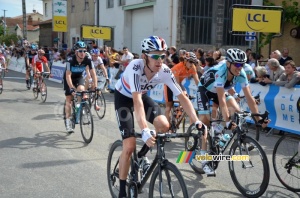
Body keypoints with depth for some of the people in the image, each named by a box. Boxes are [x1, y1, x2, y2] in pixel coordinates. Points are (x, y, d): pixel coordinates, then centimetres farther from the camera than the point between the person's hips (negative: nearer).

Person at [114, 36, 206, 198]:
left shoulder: (165, 71, -24)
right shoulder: (135, 67, -37)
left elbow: (182, 97, -21)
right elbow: (137, 101, -46)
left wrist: (196, 121, -32)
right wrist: (144, 131, -57)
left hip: (142, 95, 4)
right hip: (124, 97, -4)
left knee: (164, 125, -22)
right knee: (129, 146, -14)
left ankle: (142, 155, 8)